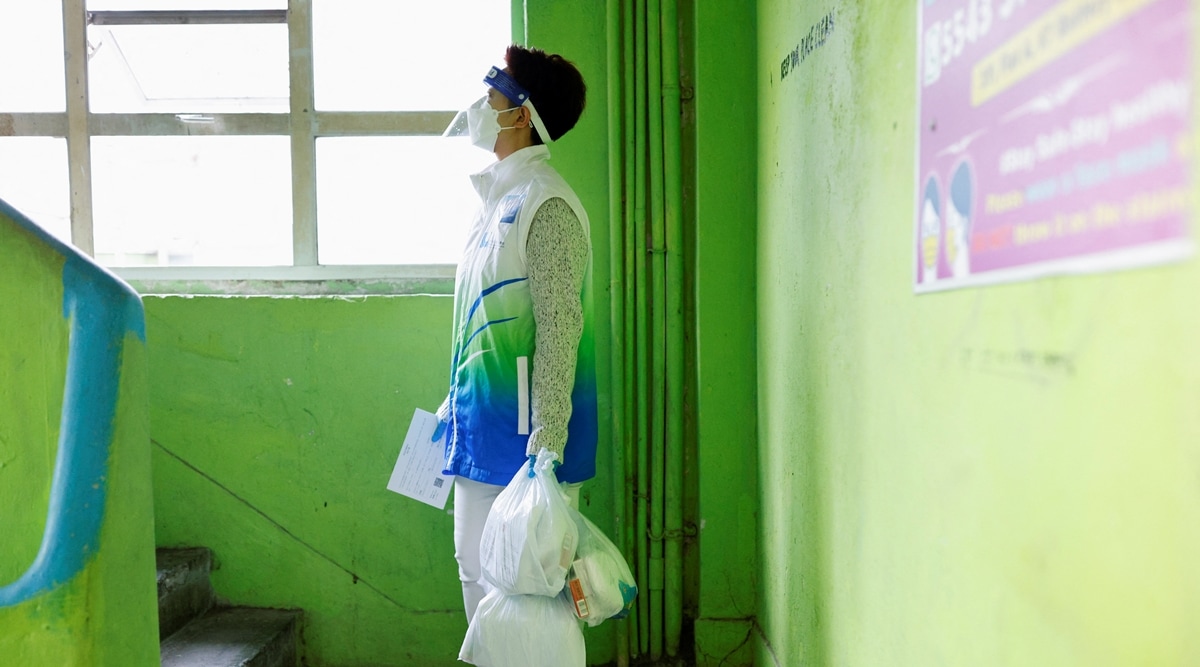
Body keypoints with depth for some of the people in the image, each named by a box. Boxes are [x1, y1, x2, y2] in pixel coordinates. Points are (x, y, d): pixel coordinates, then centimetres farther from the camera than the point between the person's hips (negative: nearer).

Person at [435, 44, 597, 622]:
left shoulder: (545, 204, -15)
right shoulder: (496, 200, 14)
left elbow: (560, 329, -20)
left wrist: (545, 444, -23)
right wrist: (457, 401, 23)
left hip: (522, 433, -9)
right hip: (482, 429, 10)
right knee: (477, 569, 18)